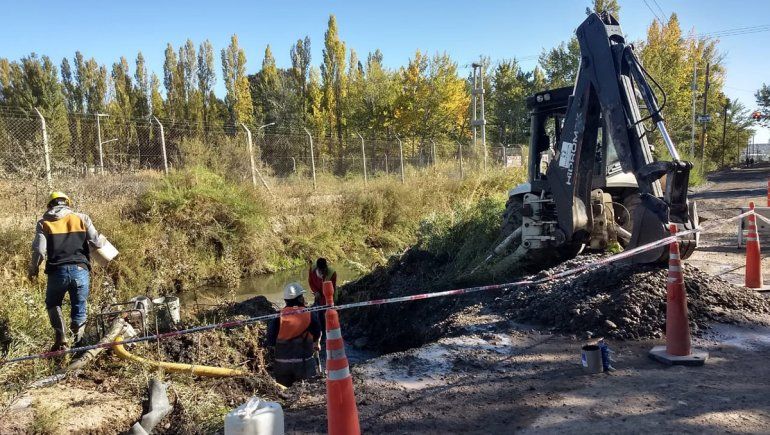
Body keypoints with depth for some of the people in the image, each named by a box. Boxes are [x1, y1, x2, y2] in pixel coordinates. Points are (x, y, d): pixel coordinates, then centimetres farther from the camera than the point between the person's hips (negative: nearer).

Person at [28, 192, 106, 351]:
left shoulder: (44, 223, 8)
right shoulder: (82, 218, 9)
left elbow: (39, 250, -2)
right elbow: (97, 243, 4)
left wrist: (33, 269, 15)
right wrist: (102, 239, 27)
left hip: (57, 271, 0)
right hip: (80, 270, 0)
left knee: (53, 304, 23)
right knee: (79, 309, 13)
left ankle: (60, 339, 9)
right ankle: (78, 343, 9)